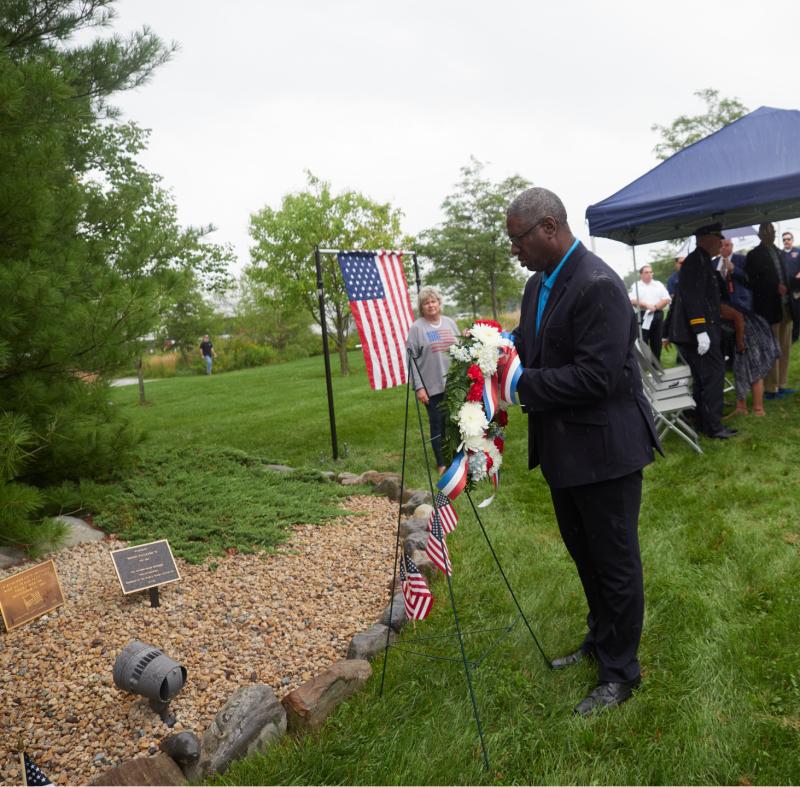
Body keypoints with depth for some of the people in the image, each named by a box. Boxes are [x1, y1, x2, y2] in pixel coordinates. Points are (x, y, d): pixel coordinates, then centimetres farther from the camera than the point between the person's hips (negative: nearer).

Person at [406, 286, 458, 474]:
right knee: (438, 425, 3)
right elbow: (412, 360, -5)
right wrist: (419, 387, -11)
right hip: (432, 386, -3)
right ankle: (442, 463, 14)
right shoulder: (416, 328, -3)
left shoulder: (450, 323, 9)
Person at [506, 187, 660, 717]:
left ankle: (621, 672, 26)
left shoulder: (598, 287, -22)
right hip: (564, 449, 9)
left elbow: (595, 376, -27)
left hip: (603, 450, -9)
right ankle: (601, 640, 45)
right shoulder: (539, 284, 7)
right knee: (585, 554, 24)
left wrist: (521, 384, -23)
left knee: (615, 563, 7)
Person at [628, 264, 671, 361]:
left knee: (657, 340, 5)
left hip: (658, 315, 3)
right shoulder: (636, 286, 7)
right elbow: (633, 300, -6)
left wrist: (655, 306, -9)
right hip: (642, 316, -3)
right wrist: (646, 305, -16)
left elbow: (667, 299, 6)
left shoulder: (658, 285, 16)